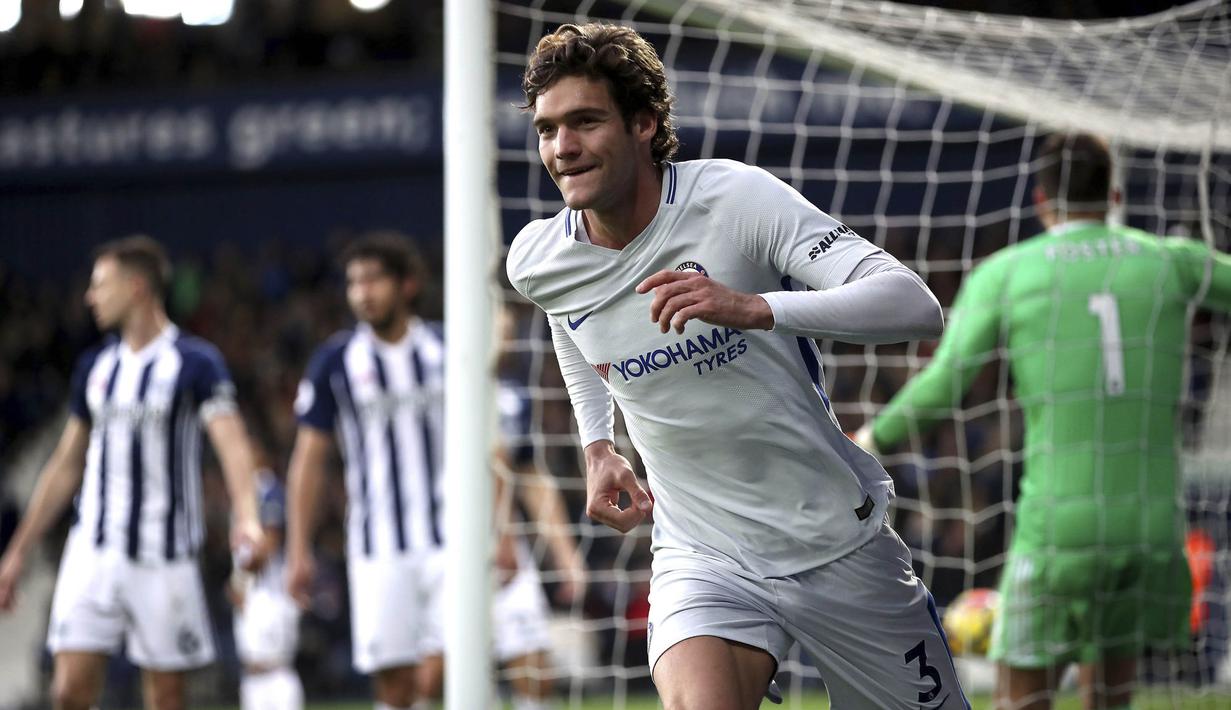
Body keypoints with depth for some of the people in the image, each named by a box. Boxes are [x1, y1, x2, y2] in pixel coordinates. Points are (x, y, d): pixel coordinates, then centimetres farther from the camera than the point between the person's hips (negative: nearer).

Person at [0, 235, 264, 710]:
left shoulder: (195, 363, -5)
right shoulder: (95, 367, 12)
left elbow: (232, 443, -19)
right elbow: (66, 465, 19)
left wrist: (245, 518, -37)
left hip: (163, 558, -4)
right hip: (92, 553, 4)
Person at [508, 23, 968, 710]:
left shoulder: (736, 197, -17)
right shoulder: (537, 263, -3)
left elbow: (915, 306, -27)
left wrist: (753, 308, -39)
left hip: (839, 542, -1)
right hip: (702, 557, 1)